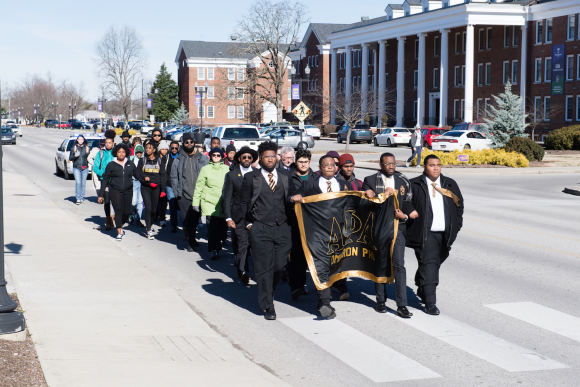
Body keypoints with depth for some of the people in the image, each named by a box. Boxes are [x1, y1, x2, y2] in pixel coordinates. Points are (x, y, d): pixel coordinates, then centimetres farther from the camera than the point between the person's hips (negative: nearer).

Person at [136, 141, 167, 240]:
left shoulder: (159, 161, 7)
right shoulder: (142, 160, 7)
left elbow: (163, 176, 6)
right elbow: (137, 174, 6)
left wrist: (163, 189, -1)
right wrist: (144, 178, -12)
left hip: (156, 188, 1)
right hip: (145, 188, -1)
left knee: (154, 209, 5)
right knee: (148, 208, -13)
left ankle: (149, 226, 30)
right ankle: (149, 231, -12)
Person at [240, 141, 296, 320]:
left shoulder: (286, 176, 12)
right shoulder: (251, 178, 3)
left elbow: (290, 200, 16)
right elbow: (244, 203, 6)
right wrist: (249, 223, -1)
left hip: (282, 228, 3)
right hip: (260, 229, -3)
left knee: (279, 266, 1)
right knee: (264, 268, -4)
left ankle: (267, 293, 29)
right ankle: (267, 306, 3)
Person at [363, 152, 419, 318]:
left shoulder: (403, 181, 9)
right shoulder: (370, 180, 2)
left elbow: (407, 202, 13)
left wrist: (405, 215, -7)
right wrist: (383, 194, -14)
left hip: (397, 226, 0)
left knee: (399, 264, -9)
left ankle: (402, 306, -10)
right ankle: (381, 301, 26)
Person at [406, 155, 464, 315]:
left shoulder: (450, 184, 12)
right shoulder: (414, 185, -1)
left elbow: (459, 205, 18)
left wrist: (455, 227, 11)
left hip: (445, 234, 5)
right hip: (425, 234, -5)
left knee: (435, 264, 14)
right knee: (429, 264, -13)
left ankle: (422, 290, 38)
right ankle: (430, 302, -13)